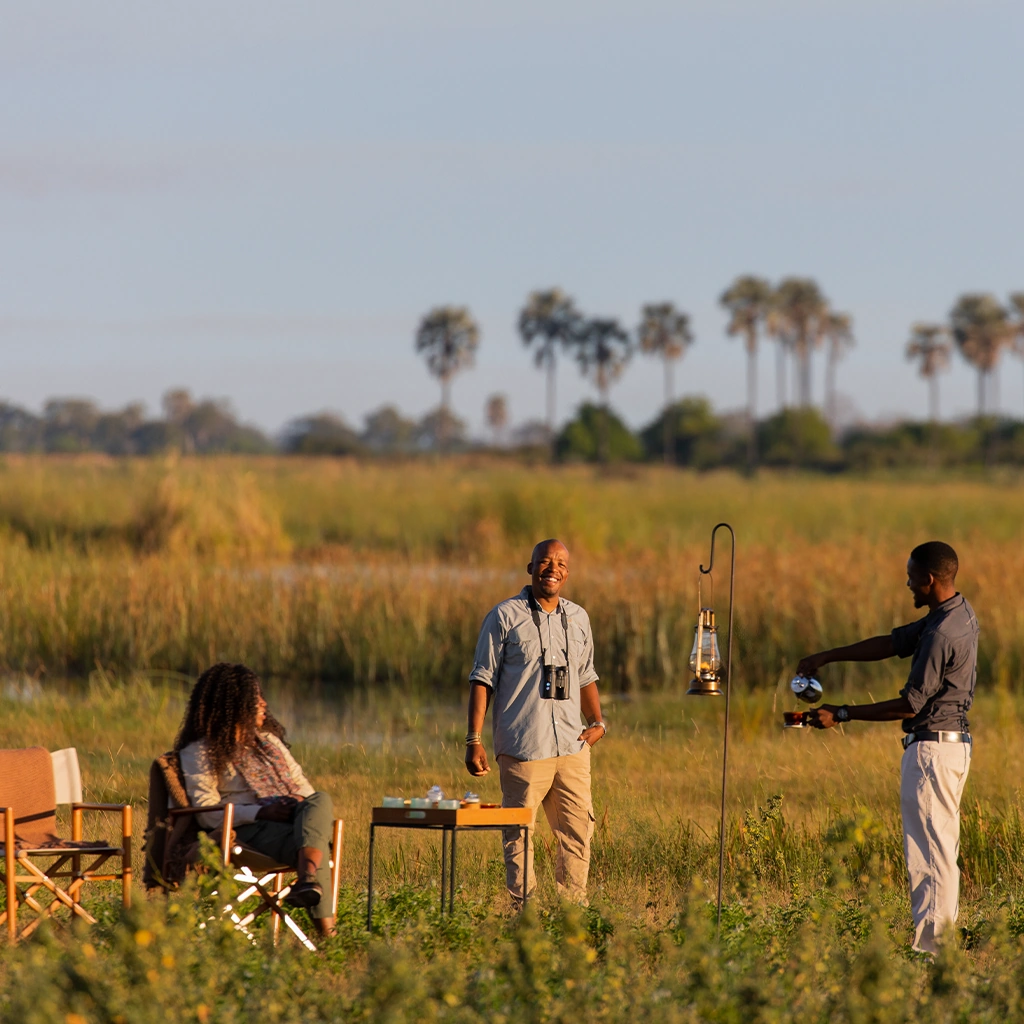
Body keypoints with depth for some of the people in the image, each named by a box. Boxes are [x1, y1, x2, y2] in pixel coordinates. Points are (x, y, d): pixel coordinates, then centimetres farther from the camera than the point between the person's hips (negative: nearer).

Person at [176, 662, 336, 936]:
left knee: (320, 801, -33)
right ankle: (324, 926, -54)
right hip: (249, 830, -6)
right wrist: (262, 812, -19)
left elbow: (300, 783, 26)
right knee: (315, 842, -37)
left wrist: (301, 800, -2)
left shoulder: (268, 739, 27)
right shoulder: (200, 753, 4)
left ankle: (308, 881, -56)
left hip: (292, 818, 6)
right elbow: (207, 813, -7)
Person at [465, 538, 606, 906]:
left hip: (572, 747, 5)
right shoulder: (505, 616, 0)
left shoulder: (578, 618, 15)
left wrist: (596, 722, 10)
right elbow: (483, 679, 0)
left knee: (578, 833, 3)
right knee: (519, 835, -3)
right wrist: (474, 740, -6)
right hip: (522, 748, -5)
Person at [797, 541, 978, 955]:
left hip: (933, 746, -11)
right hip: (953, 742, 11)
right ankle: (942, 941, 16)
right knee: (941, 848, 13)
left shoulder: (943, 634, -22)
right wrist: (825, 657, 14)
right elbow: (891, 644, 17)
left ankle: (931, 947, -7)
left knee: (931, 851, -8)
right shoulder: (958, 614, 10)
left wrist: (841, 715, -14)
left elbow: (909, 705, -20)